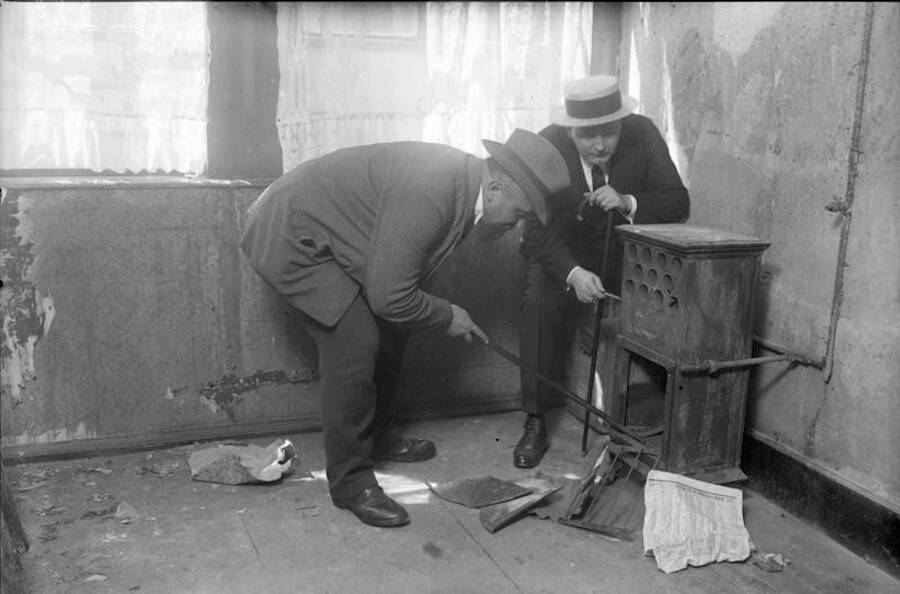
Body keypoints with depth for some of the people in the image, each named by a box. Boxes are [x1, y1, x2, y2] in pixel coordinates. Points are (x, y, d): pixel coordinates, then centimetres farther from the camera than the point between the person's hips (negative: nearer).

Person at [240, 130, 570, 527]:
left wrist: (449, 316, 5)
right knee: (355, 343, -16)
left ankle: (376, 436, 31)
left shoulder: (461, 178, -2)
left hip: (325, 233, 10)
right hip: (287, 238, -10)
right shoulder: (427, 196, -32)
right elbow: (389, 297, -28)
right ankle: (350, 481, -2)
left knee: (390, 331, 11)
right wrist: (447, 316, -13)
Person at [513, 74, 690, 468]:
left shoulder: (643, 136, -15)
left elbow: (678, 203, -15)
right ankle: (535, 423, -19)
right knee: (540, 303, -29)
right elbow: (538, 228, -22)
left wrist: (628, 203, -35)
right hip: (560, 253, -1)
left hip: (625, 251, 2)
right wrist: (573, 273, -40)